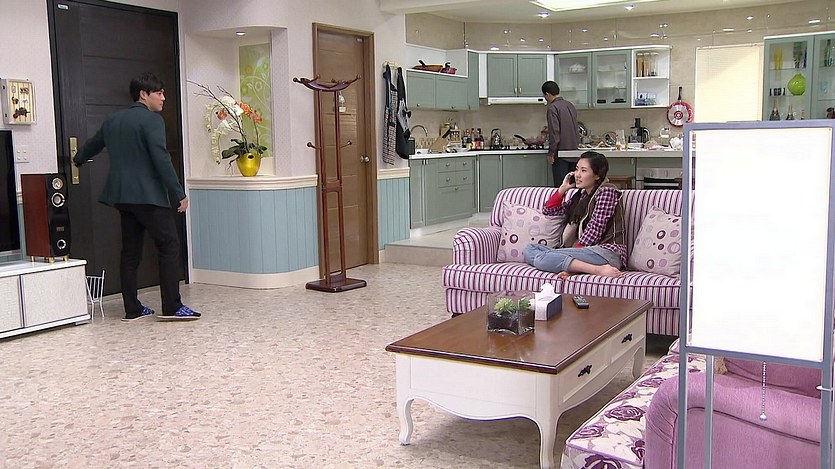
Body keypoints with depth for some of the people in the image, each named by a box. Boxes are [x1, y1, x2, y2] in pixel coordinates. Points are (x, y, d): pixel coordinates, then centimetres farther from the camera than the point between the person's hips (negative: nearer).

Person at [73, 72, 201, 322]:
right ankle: (172, 307, -8)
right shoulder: (152, 120, -9)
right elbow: (161, 159, -18)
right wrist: (179, 193, -15)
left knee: (130, 251, 11)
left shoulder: (112, 120, 15)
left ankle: (132, 309, 13)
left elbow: (93, 145, 31)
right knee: (169, 245, -4)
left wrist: (77, 161, 52)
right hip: (148, 195, -8)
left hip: (121, 195, 8)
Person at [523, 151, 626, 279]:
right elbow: (548, 211, 26)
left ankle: (599, 270, -30)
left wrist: (576, 251, -13)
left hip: (607, 252, -9)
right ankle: (572, 266, -23)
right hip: (588, 251, 9)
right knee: (530, 249, -2)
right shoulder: (581, 195, 21)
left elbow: (595, 229, -11)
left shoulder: (606, 191, -2)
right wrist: (563, 188, 16)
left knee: (541, 258, -26)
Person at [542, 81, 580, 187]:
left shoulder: (553, 108, -12)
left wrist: (551, 153, -14)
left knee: (560, 185, -4)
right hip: (574, 150, 8)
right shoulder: (570, 105, 13)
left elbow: (554, 132, -18)